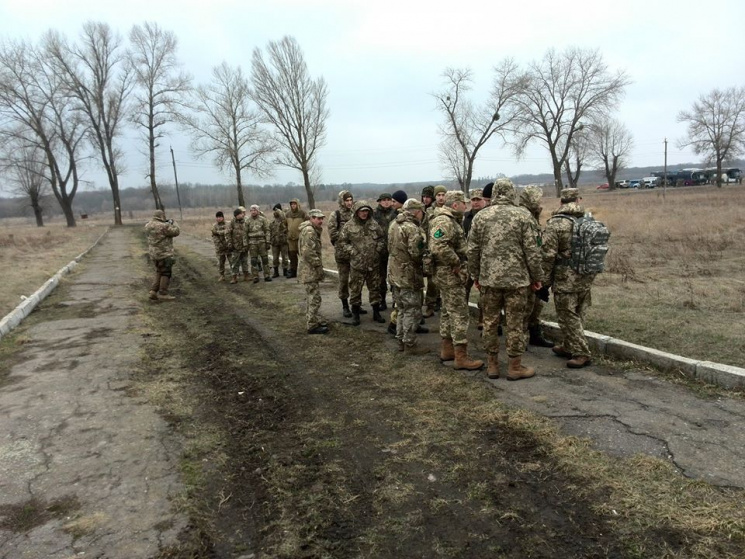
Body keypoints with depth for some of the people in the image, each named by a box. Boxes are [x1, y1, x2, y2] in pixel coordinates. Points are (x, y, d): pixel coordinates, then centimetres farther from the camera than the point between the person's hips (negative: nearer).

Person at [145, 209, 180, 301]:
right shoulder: (163, 226, -20)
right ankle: (163, 294, 4)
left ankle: (153, 292, 17)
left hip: (154, 254, 8)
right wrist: (173, 223, 5)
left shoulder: (149, 225, 5)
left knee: (159, 273, 20)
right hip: (163, 254, -8)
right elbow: (176, 232, -11)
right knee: (166, 273, 2)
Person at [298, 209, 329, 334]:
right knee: (314, 298, -5)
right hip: (310, 271, -11)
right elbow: (308, 252, -26)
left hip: (311, 270, 11)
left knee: (311, 296, 19)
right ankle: (312, 326, 1)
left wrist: (318, 265, 15)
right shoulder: (309, 231, -18)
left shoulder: (314, 230, 15)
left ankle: (314, 320, 31)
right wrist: (319, 265, -19)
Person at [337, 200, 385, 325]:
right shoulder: (349, 226, -5)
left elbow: (380, 238, 15)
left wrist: (378, 249, 2)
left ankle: (376, 312, 24)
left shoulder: (374, 224, 5)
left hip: (374, 263, 3)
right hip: (357, 263, -3)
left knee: (375, 287, 11)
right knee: (355, 289, 3)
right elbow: (342, 241, 0)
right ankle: (355, 314, 16)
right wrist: (352, 252, -9)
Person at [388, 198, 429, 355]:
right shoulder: (412, 228, -19)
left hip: (395, 274, 9)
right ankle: (410, 344, 9)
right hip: (409, 276, -9)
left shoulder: (394, 225, 10)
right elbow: (416, 253, -26)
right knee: (412, 311, 2)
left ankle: (401, 340, 27)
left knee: (402, 309, 19)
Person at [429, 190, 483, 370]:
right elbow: (438, 247, -33)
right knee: (459, 314, -7)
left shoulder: (450, 220, 16)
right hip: (450, 275, -11)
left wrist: (458, 264, 10)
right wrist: (456, 263, -22)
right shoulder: (444, 221, -18)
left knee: (448, 311, 17)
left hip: (447, 274, 11)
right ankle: (461, 357, -3)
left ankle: (447, 349, 27)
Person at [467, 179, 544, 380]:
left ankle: (492, 364, 21)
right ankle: (515, 366, 16)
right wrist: (537, 276, 4)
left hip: (488, 278, 3)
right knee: (514, 323, 6)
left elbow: (472, 250, 5)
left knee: (490, 321, 12)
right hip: (516, 278, -2)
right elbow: (532, 250, -6)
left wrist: (475, 275, 15)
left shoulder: (480, 216, 2)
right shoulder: (523, 215, -5)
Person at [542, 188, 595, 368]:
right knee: (578, 314, 17)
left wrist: (544, 277, -4)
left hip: (566, 278, -6)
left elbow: (548, 253, -16)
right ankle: (569, 347, 30)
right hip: (586, 277, 7)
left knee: (567, 316, 3)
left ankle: (582, 353, 4)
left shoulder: (556, 223, -13)